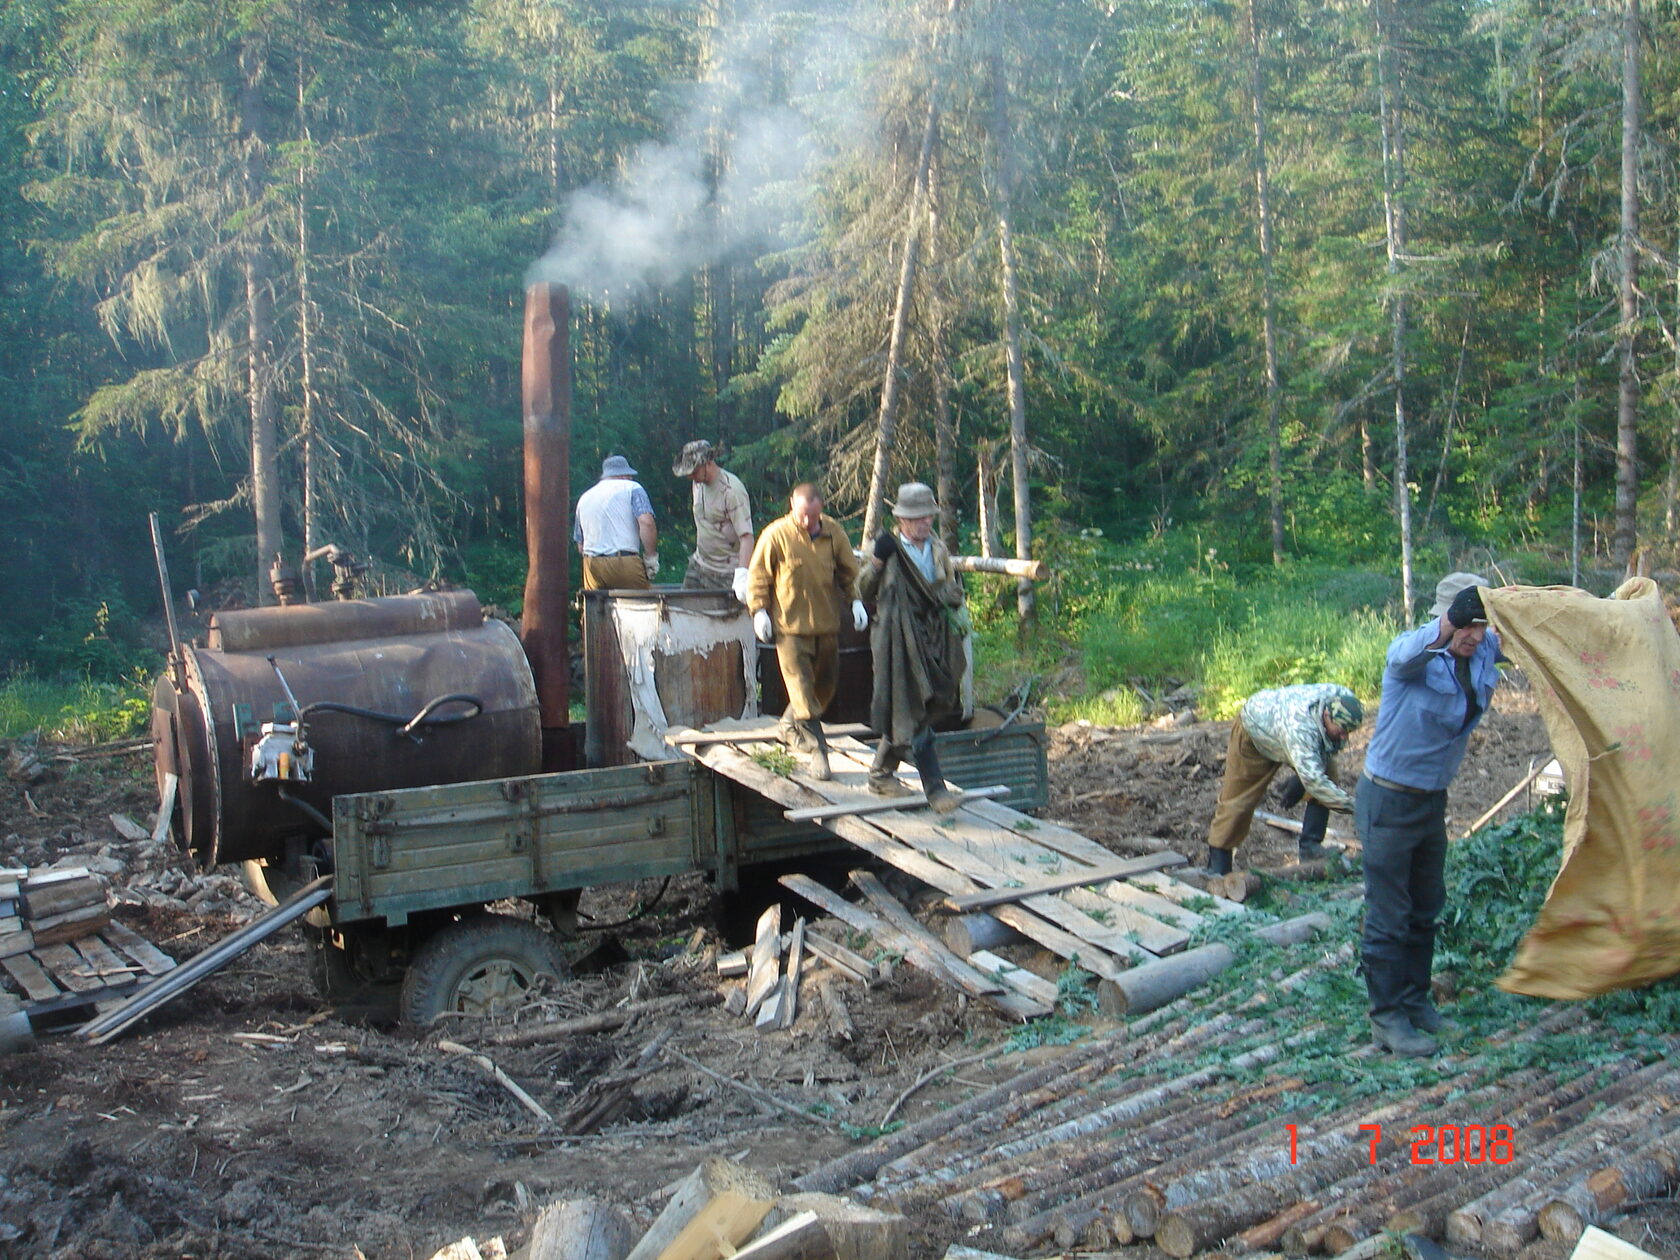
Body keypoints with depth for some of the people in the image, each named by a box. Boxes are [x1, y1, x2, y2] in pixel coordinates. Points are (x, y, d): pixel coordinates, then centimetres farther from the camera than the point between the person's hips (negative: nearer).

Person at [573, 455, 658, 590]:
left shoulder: (584, 498, 21)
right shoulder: (631, 488, 6)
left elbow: (580, 545, 21)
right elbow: (646, 523, -10)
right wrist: (651, 558, -5)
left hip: (592, 566, 4)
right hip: (626, 564, -4)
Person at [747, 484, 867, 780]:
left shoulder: (833, 533, 1)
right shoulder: (776, 535, -10)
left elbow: (849, 572, 15)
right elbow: (758, 577, -2)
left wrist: (855, 601, 4)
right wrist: (759, 611, -9)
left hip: (826, 623, 5)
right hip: (790, 625, -5)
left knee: (825, 683, 15)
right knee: (801, 686, -9)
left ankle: (791, 725, 38)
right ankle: (817, 749, -7)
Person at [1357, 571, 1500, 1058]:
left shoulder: (1485, 651, -3)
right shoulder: (1413, 652, -22)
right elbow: (1408, 653, -46)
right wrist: (1447, 626, -66)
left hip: (1433, 799, 7)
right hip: (1389, 800, -7)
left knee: (1427, 908, 19)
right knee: (1389, 915, -1)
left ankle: (1415, 999, 34)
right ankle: (1388, 1018, 8)